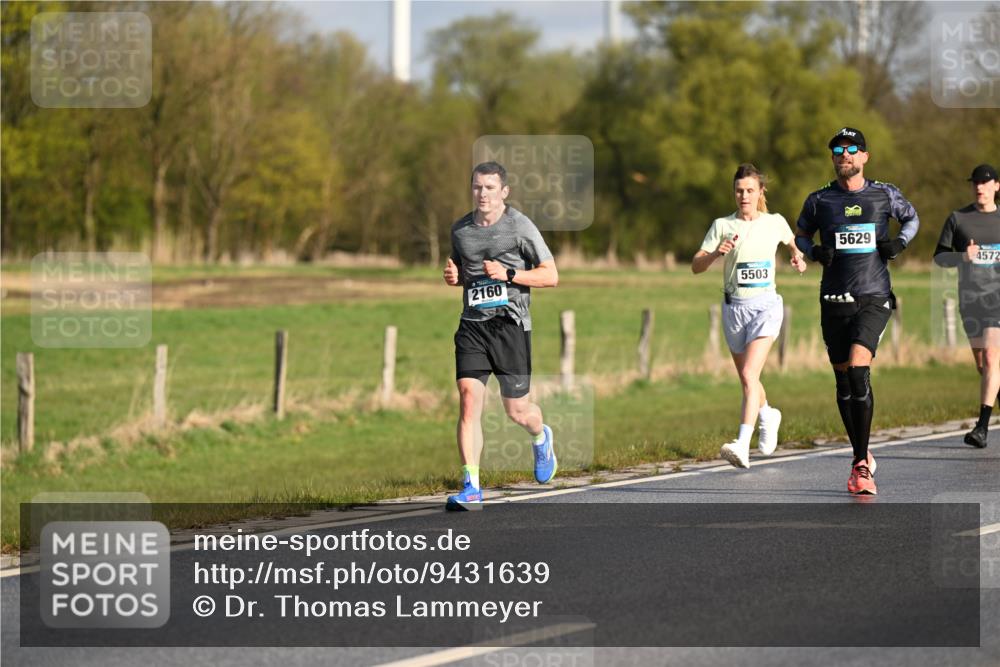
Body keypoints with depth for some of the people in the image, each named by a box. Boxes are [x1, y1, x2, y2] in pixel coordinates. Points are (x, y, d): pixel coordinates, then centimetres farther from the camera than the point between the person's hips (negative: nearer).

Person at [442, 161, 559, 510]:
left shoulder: (520, 226, -3)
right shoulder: (459, 230, 10)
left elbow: (551, 275, -3)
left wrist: (508, 274, -15)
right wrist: (453, 277, 3)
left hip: (510, 324, -3)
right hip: (472, 325, 3)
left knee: (516, 409, 5)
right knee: (469, 399, -14)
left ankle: (541, 438, 43)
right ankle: (471, 488, -15)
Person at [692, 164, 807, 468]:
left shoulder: (775, 223, 3)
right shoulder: (723, 225, 1)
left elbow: (792, 242, 26)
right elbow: (696, 266, -5)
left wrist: (798, 256, 8)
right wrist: (716, 253, -22)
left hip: (765, 305, -3)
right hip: (734, 308, 3)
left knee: (749, 374, -20)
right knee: (746, 378, 17)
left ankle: (742, 446, -31)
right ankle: (768, 415, 50)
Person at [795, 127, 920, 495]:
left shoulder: (885, 195, 4)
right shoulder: (819, 200, 5)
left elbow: (912, 217, 22)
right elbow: (800, 235, 18)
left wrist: (900, 242, 2)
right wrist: (815, 252, -3)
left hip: (874, 299, -2)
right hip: (834, 302, 3)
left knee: (858, 370, -20)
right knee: (844, 382, 6)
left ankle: (860, 463, -16)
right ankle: (863, 458, 23)